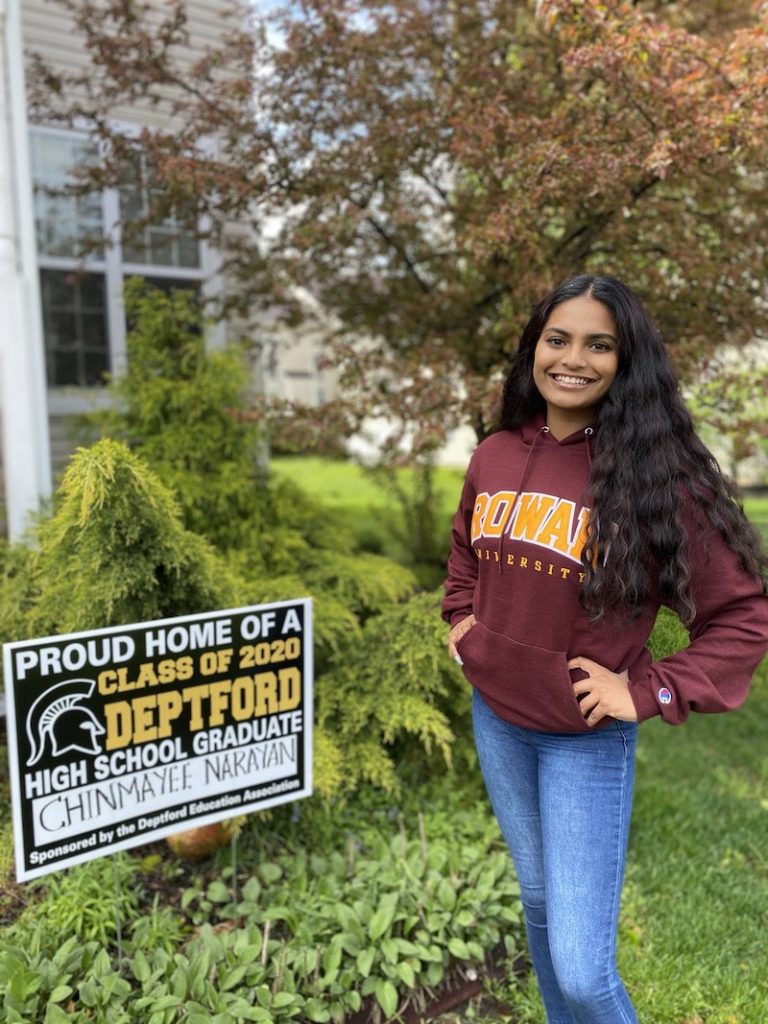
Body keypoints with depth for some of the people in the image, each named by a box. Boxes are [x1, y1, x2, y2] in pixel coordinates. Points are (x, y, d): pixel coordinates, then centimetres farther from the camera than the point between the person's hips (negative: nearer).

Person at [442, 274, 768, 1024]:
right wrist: (460, 620, 7)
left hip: (586, 739, -4)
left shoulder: (654, 473, -16)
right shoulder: (494, 456, -3)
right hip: (494, 719, 5)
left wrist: (650, 693, -17)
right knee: (537, 897, 24)